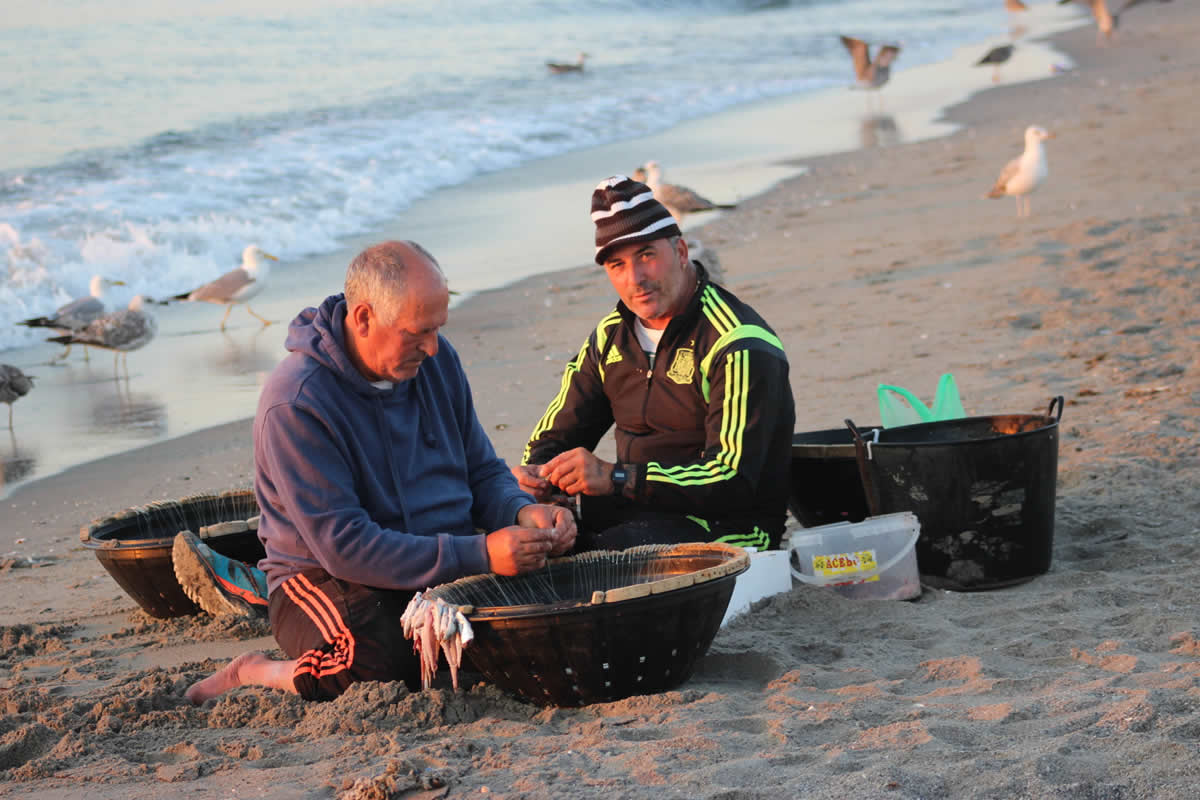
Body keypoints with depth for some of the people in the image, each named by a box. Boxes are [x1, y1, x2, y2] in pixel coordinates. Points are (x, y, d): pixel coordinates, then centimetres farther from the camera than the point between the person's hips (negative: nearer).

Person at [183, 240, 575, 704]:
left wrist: (524, 514, -11)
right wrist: (479, 555, -29)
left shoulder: (435, 361, 3)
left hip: (446, 567, 6)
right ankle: (256, 675, -7)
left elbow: (482, 472, 14)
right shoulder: (295, 404, -20)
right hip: (328, 580, -5)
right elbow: (343, 546, -24)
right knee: (390, 666, -36)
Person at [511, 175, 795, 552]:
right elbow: (557, 436, 18)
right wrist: (535, 473, -8)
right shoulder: (612, 336, 12)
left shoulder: (740, 347, -13)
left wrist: (615, 478, -31)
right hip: (635, 513, 7)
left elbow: (734, 481, -22)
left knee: (620, 547, -36)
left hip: (723, 528, -6)